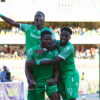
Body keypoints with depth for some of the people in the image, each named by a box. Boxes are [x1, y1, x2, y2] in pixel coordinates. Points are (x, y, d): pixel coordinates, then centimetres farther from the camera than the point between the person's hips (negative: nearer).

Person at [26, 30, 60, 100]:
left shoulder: (54, 52, -6)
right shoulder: (32, 51, -9)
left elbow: (56, 69, 1)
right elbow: (27, 67, -2)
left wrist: (55, 79, -19)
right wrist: (31, 80, -19)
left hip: (50, 81, 1)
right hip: (37, 83, 0)